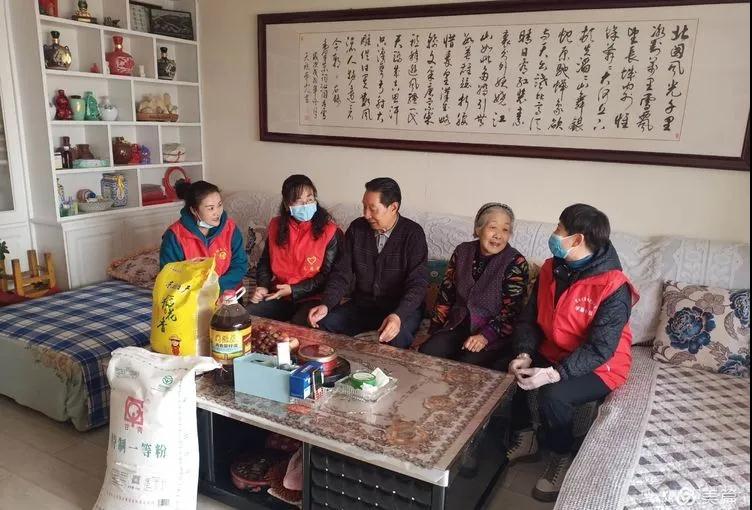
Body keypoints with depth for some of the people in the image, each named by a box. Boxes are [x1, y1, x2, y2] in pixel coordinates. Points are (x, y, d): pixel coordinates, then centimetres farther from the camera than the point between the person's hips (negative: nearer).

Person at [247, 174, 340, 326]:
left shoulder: (329, 230, -10)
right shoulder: (276, 225, 5)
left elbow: (328, 275, -10)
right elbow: (265, 261, 18)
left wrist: (293, 290, -14)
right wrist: (263, 286, -1)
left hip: (312, 297, -4)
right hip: (278, 294, 5)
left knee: (299, 325, -32)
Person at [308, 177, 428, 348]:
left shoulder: (413, 234, -11)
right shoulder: (357, 228, 1)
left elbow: (418, 283, -18)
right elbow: (342, 273, 1)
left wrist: (398, 316, -36)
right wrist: (325, 305, -17)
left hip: (401, 308, -4)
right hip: (362, 304, 4)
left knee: (396, 337, -35)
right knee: (322, 323, -19)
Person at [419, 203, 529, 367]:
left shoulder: (516, 262, -9)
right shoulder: (462, 252, 4)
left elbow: (511, 311, -12)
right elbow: (445, 295, 10)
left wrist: (485, 336, -24)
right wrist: (433, 331, 6)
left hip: (495, 335, -4)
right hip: (458, 327, 4)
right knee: (425, 353, -18)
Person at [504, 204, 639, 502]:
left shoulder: (614, 288, -24)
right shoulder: (551, 269, -3)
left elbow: (599, 349, -27)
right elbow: (529, 319, 0)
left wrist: (553, 374, -35)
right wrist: (524, 355, -17)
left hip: (599, 368, -6)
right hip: (551, 354, 7)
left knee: (553, 395, -31)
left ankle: (562, 458, -2)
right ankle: (524, 438, 10)